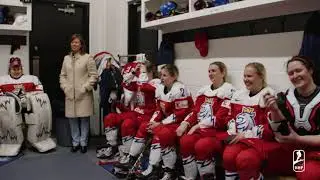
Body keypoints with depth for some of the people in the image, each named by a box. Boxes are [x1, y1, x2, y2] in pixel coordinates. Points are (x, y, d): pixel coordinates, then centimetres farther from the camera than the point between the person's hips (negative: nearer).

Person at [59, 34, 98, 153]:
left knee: (84, 119, 2)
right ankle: (75, 142, 20)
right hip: (70, 94, 4)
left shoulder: (88, 58, -3)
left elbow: (93, 75, -5)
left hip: (84, 95, -4)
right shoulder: (66, 58, 12)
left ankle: (83, 143, 15)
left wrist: (85, 87, -12)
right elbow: (62, 75, 16)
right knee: (72, 119, 7)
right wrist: (65, 87, 2)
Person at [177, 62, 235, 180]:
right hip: (199, 128, 6)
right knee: (184, 141, -23)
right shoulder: (204, 90, 18)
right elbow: (195, 111, 14)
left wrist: (199, 125, -15)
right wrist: (185, 123, -5)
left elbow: (222, 118, -13)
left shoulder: (228, 91, -4)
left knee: (200, 146, -32)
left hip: (217, 129, -5)